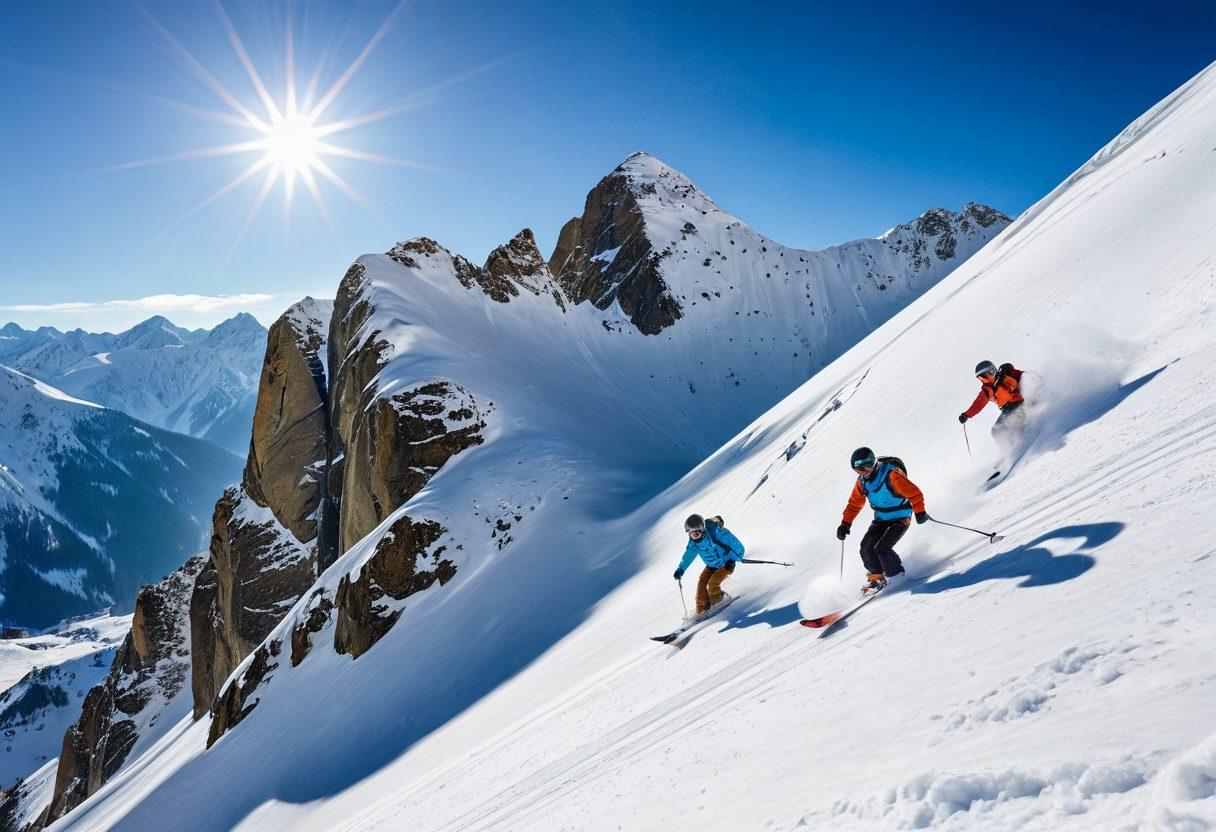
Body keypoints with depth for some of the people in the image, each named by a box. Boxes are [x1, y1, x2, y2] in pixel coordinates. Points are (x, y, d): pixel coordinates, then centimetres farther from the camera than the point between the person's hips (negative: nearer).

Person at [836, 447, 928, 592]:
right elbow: (854, 503, 8)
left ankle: (897, 577, 2)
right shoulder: (862, 480, -3)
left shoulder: (891, 475, -25)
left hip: (900, 519, -7)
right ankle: (876, 577, 13)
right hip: (881, 519, 7)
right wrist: (845, 524, 2)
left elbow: (914, 493, -26)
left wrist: (920, 512, -38)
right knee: (866, 548, -7)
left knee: (881, 548, -20)